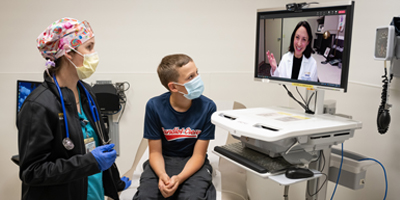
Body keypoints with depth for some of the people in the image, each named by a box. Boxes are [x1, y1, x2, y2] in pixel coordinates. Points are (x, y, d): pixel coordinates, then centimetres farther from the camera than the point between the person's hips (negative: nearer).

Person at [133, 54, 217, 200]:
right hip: (163, 161, 1)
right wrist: (162, 175, -26)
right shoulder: (154, 106, -12)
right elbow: (155, 152, -5)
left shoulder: (207, 107, -15)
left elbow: (198, 155, -10)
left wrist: (179, 179, -27)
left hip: (193, 163, 0)